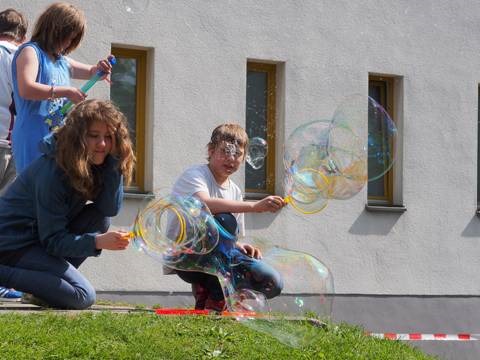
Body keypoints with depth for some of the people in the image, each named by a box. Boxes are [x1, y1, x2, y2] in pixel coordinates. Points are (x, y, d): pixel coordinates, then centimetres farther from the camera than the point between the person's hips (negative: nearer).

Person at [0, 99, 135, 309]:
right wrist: (98, 241, -37)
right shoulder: (51, 172, -24)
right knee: (82, 296, -19)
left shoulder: (94, 163, -1)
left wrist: (113, 159, -18)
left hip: (44, 238, 9)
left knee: (99, 217, -9)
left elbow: (111, 209, -11)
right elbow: (52, 240, -23)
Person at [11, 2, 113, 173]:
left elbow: (90, 72, 33)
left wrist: (100, 68, 7)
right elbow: (26, 89, -20)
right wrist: (67, 92, -16)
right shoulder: (30, 51, -3)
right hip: (34, 138, -8)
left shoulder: (62, 61, 20)